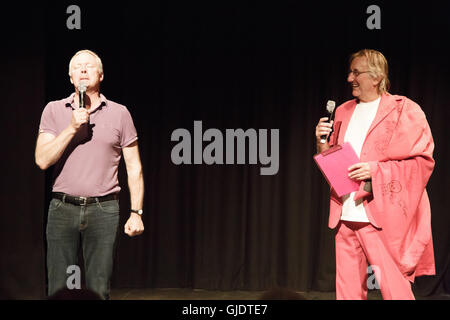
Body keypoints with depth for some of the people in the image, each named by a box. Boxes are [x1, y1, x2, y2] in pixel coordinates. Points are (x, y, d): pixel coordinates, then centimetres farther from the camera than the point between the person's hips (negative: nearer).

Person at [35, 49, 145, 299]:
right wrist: (72, 128, -12)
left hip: (103, 210, 0)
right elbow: (42, 160, -4)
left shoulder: (119, 113, 5)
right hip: (63, 209, 1)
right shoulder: (54, 111, 7)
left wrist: (136, 213, 0)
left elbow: (134, 167, 7)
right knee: (59, 290, 2)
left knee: (99, 291, 1)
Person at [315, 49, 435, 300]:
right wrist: (323, 142, 0)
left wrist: (376, 170, -18)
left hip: (383, 218, -6)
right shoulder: (344, 112, 16)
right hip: (345, 215, 6)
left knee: (395, 289, -7)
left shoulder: (405, 110, -3)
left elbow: (423, 161, -8)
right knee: (348, 289, 9)